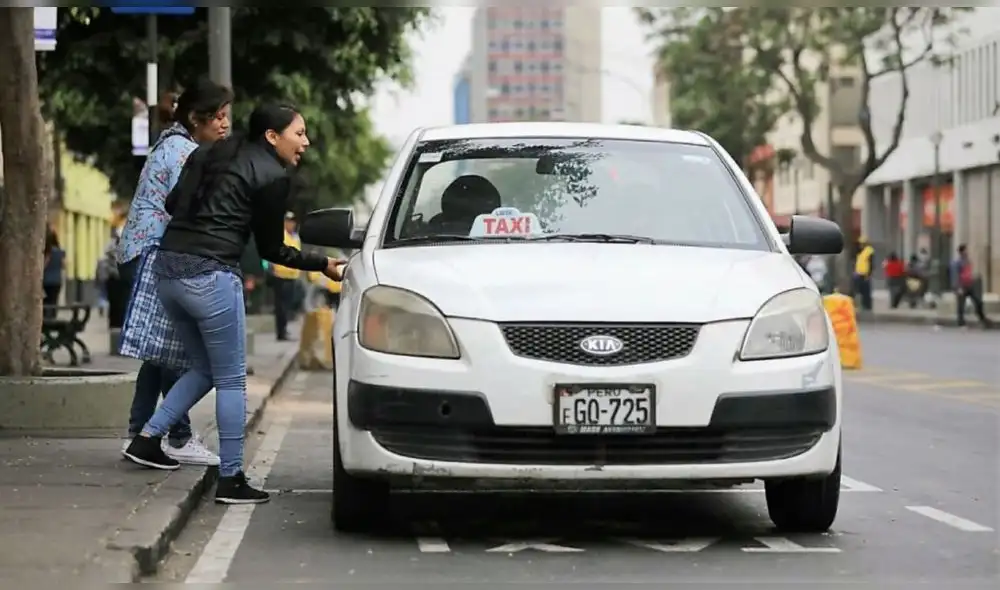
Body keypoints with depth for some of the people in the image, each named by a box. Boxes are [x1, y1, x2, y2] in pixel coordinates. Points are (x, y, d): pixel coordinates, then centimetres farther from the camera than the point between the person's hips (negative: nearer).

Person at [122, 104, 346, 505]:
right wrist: (323, 266, 13)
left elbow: (172, 204, 18)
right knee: (231, 380, 2)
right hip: (210, 275, -8)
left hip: (168, 268, 8)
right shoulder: (273, 176, -4)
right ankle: (231, 479, 3)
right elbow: (271, 249, 2)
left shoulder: (209, 155, 16)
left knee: (205, 369, 22)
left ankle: (147, 438, 18)